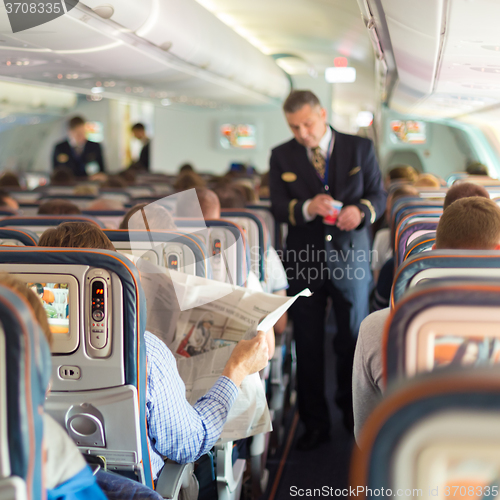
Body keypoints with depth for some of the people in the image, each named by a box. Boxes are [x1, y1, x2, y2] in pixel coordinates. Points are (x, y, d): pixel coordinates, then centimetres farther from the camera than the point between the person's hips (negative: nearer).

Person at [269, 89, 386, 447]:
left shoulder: (360, 148, 0)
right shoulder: (282, 156, 3)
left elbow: (379, 195, 3)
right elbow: (278, 208, -2)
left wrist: (361, 210, -20)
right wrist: (307, 208, -23)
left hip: (351, 258, -1)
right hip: (304, 260, 1)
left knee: (354, 341, 9)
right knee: (308, 346, 7)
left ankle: (355, 416, 31)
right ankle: (315, 424, 20)